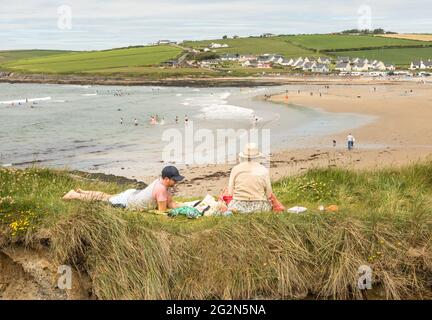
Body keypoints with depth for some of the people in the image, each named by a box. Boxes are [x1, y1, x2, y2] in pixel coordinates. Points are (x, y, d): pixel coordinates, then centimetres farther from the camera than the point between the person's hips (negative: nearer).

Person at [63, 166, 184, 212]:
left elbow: (171, 203, -1)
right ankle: (75, 195, 29)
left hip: (132, 193, 8)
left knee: (106, 197, 29)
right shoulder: (161, 189, -34)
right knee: (103, 199, 12)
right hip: (126, 203, -8)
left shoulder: (164, 183, -6)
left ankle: (81, 192, 46)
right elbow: (162, 210, -29)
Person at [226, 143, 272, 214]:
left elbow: (230, 192, 0)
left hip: (238, 208, 1)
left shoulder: (235, 169, 0)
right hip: (259, 207, -1)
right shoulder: (264, 171, -3)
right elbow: (268, 194, -1)